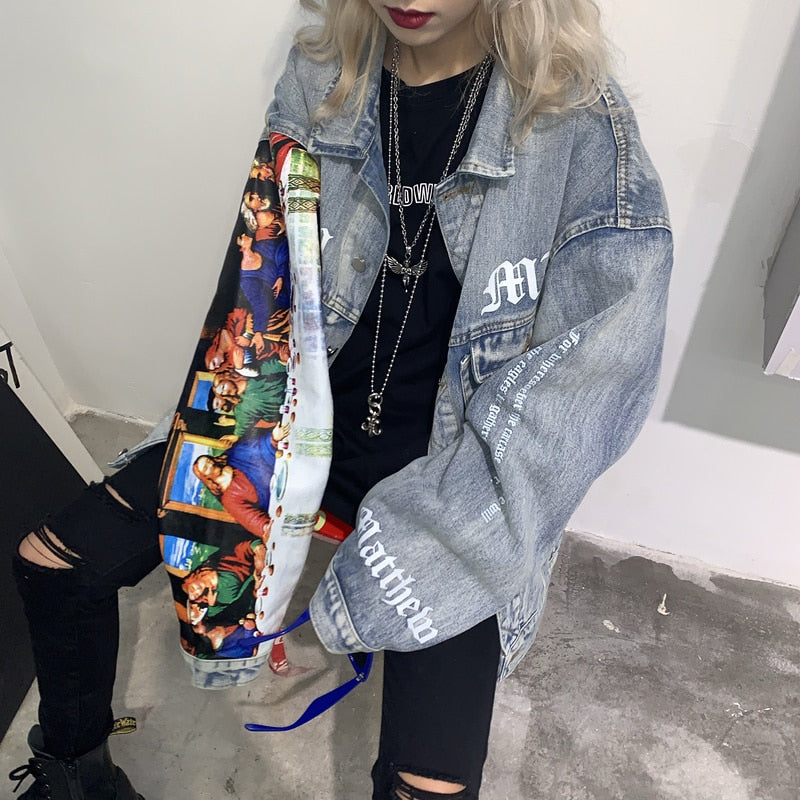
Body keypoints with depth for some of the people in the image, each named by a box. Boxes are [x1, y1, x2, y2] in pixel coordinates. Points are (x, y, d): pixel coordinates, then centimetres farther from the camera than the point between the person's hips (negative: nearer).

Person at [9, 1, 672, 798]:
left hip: (447, 468, -3)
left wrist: (399, 556, -19)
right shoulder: (318, 77, 0)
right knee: (51, 560, 2)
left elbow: (582, 386, -16)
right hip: (303, 413, 4)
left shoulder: (581, 121, -13)